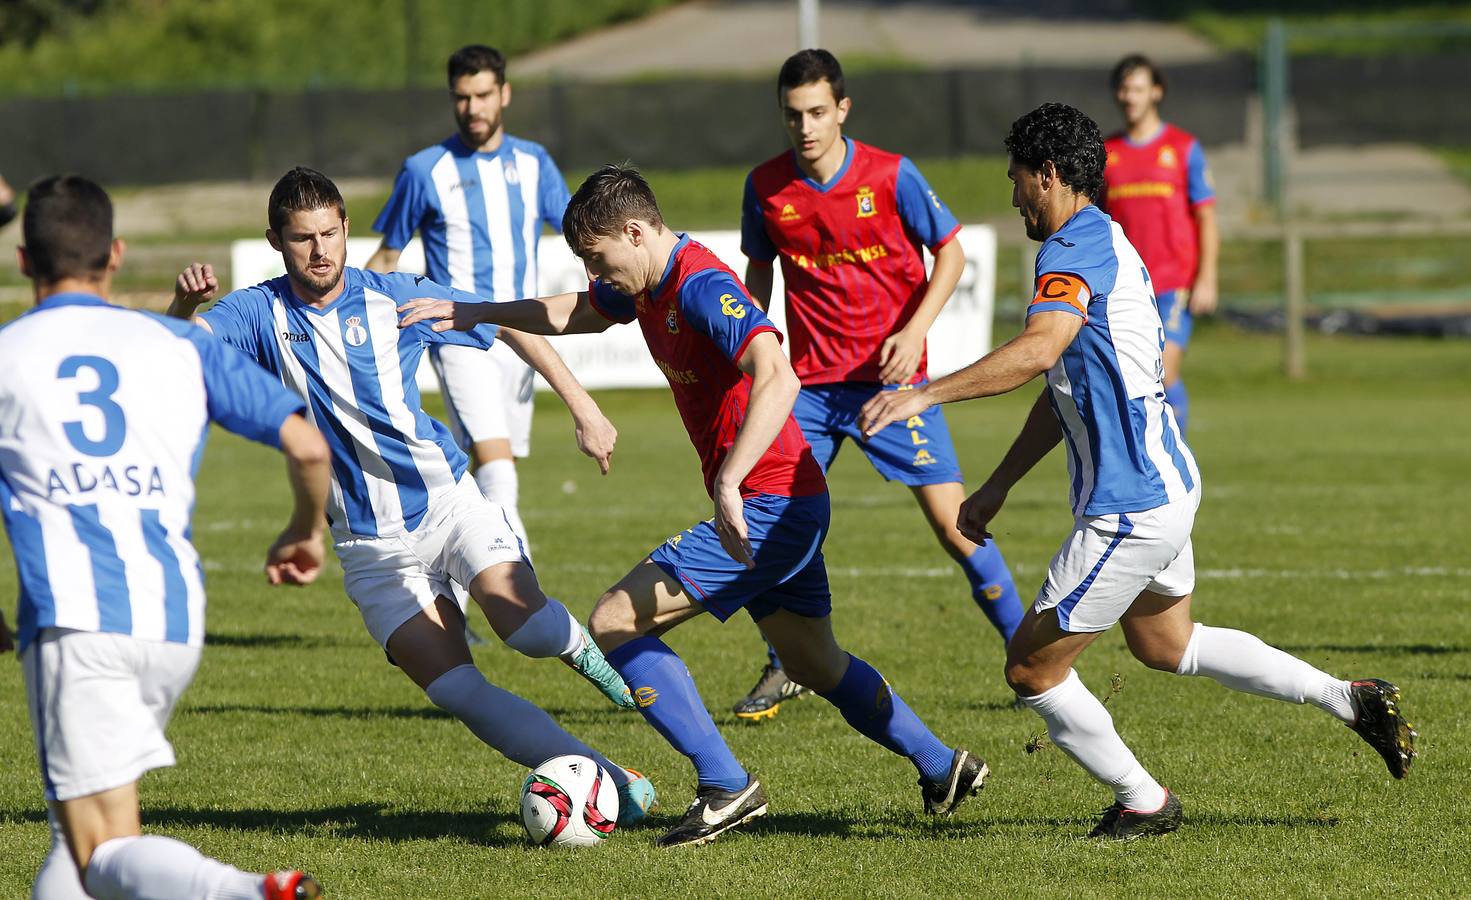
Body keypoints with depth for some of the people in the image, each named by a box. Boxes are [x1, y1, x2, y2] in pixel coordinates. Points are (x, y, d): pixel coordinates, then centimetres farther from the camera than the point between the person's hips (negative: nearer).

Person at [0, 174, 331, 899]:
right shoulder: (180, 345, 14)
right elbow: (307, 445, 9)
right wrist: (305, 535, 29)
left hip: (74, 624, -4)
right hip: (175, 622, 4)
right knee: (77, 824, 24)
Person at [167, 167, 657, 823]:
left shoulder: (396, 298, -3)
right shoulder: (261, 313, -2)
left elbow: (509, 326, 7)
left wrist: (581, 406, 1)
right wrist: (185, 303, -39)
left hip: (445, 498, -1)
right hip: (370, 544, 1)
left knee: (522, 621, -26)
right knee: (456, 690, -13)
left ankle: (581, 649, 10)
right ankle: (610, 781, -5)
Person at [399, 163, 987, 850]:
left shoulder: (703, 288, -21)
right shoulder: (649, 284, 9)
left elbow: (777, 379, -36)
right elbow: (576, 314, 31)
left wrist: (729, 482, -44)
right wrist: (474, 314, 29)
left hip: (768, 506, -10)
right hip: (794, 509, 10)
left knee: (614, 622, -13)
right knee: (816, 666, 24)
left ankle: (725, 786, -12)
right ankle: (942, 767, 33)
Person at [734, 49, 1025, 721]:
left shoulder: (892, 177, -10)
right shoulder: (766, 187, -1)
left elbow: (950, 254, -2)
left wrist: (914, 331, -14)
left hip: (891, 376, -3)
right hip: (810, 382, 3)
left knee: (950, 519, -9)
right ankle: (783, 668, 16)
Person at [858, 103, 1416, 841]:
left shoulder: (1076, 247, -18)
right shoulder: (1102, 243, 16)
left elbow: (1038, 350, -38)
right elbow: (1064, 390, 23)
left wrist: (926, 396, -41)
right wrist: (998, 485, 24)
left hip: (1131, 508, -11)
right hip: (1162, 483, 11)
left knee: (1031, 668, 0)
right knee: (1164, 645, 30)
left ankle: (1141, 802, 14)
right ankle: (1350, 700, 30)